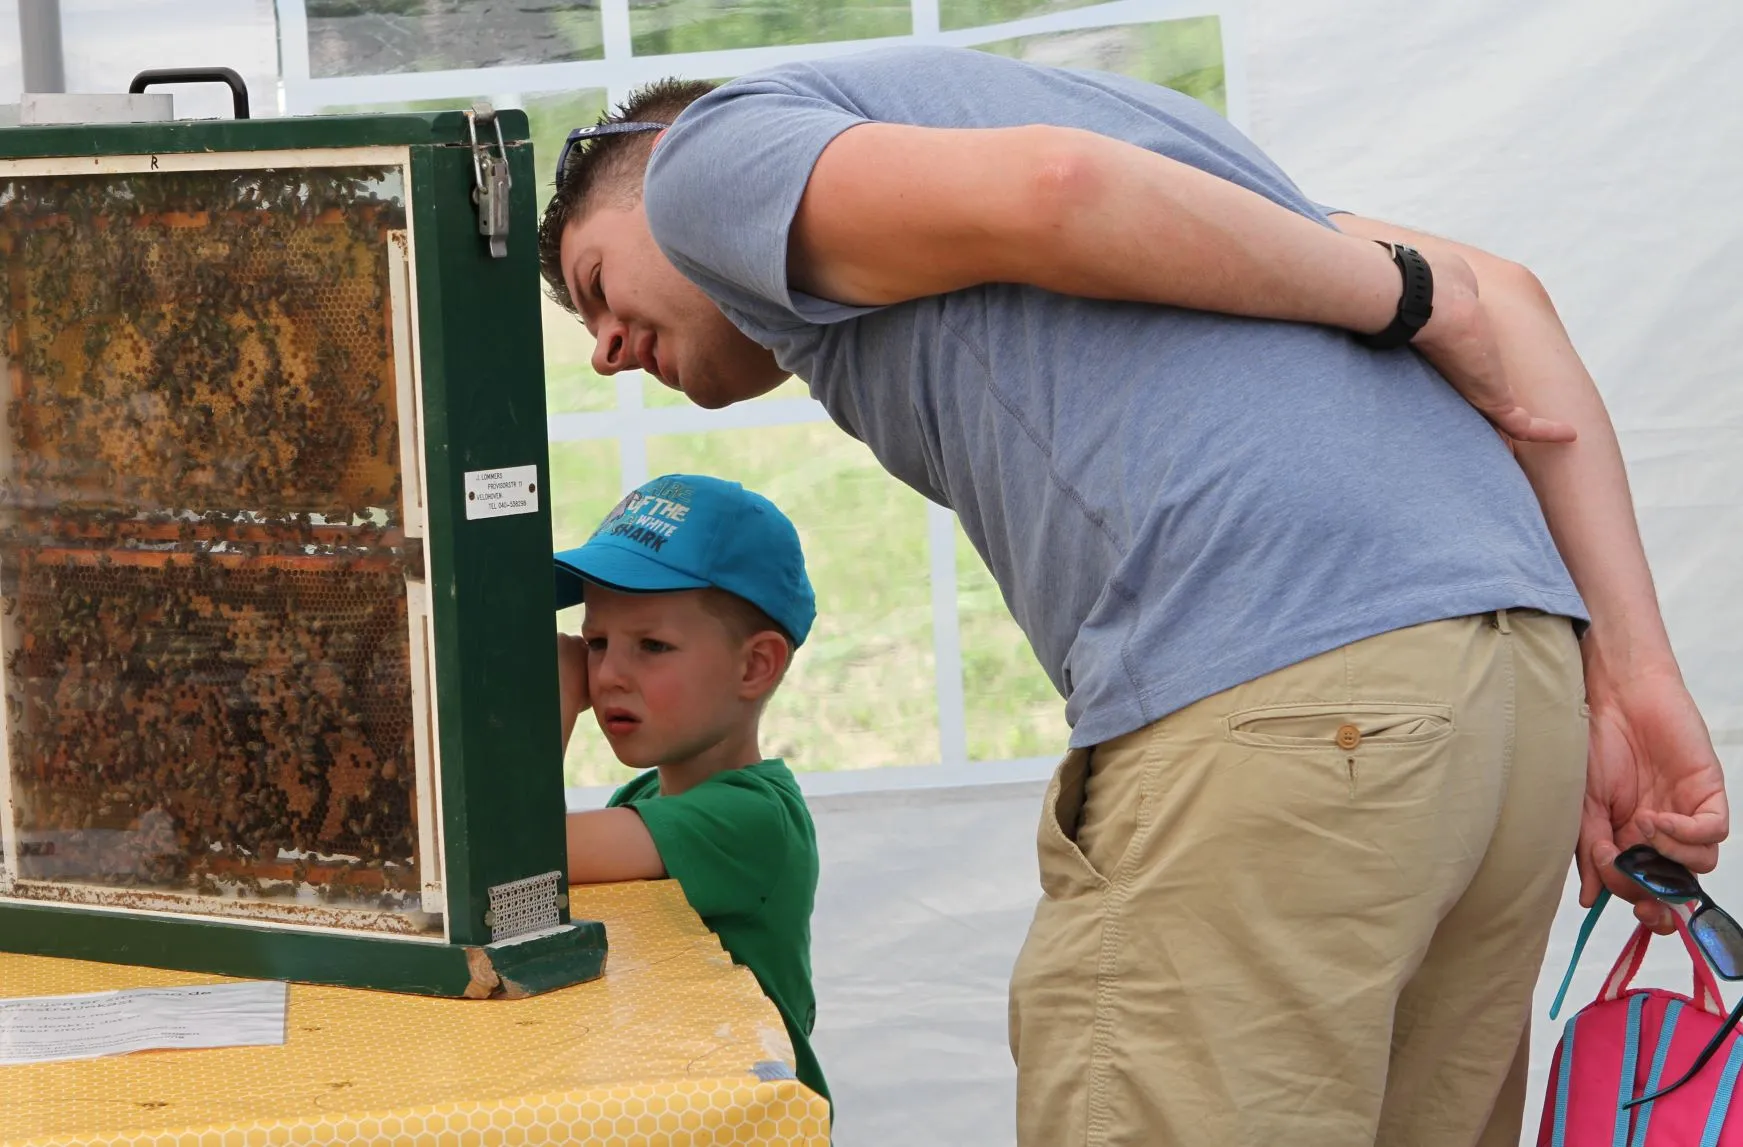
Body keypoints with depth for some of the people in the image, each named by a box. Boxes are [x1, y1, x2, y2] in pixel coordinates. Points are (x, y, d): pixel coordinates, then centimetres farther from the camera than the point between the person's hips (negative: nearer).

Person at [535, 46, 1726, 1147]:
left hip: (1266, 699, -8)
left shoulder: (710, 152, 15)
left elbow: (1048, 188, -9)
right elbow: (1499, 294, 21)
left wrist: (1403, 295, 4)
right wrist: (1632, 675, 12)